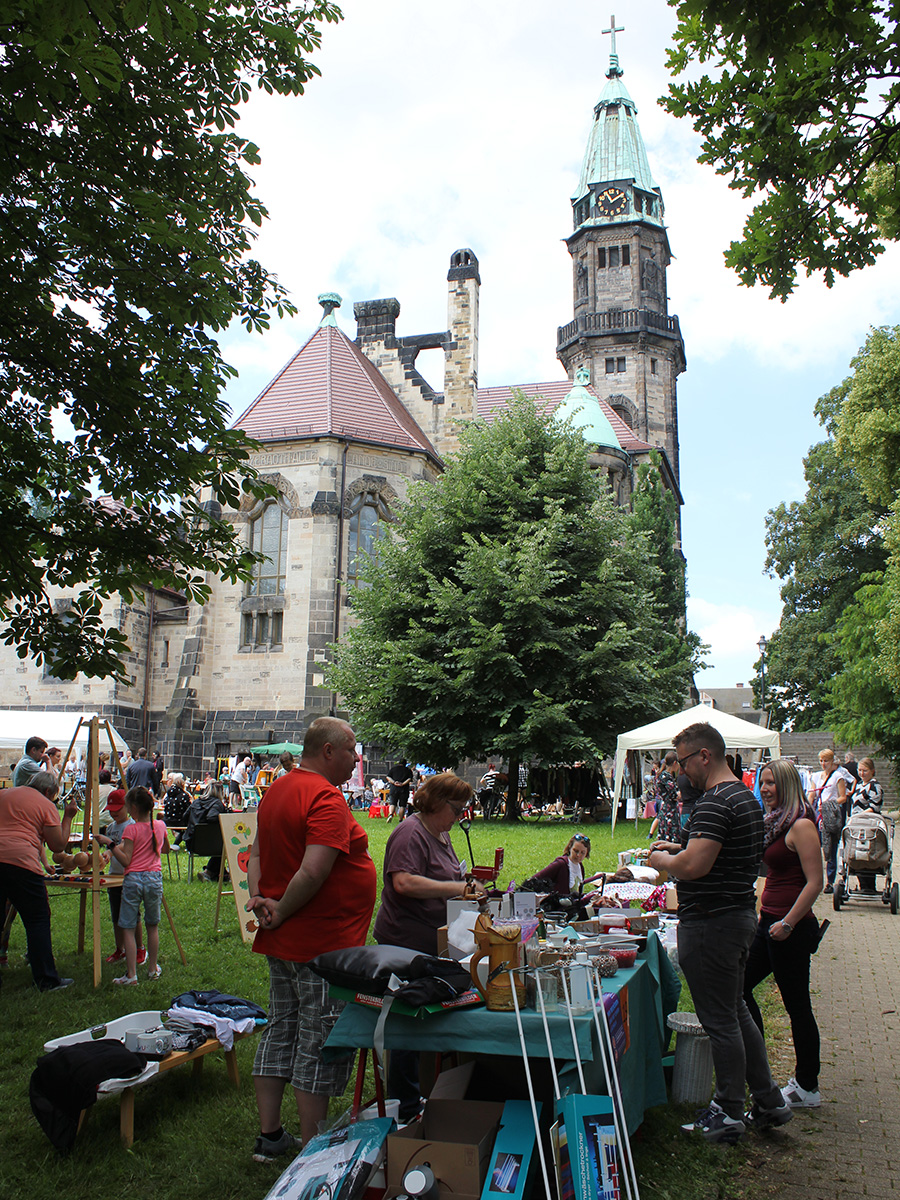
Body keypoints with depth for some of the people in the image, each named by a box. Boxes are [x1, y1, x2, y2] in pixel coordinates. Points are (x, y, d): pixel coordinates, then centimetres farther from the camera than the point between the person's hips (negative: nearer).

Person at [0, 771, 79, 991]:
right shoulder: (46, 806, 6)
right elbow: (58, 845, 5)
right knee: (38, 921, 4)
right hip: (21, 863, -5)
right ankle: (47, 980, 6)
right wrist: (68, 817, 15)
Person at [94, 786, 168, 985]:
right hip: (154, 878, 5)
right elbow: (165, 849, 24)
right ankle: (153, 969, 23)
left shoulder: (131, 829, -8)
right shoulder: (160, 826, 7)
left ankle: (131, 974, 0)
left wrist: (110, 844, -11)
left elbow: (126, 861, -10)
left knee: (128, 928, 2)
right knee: (152, 925, 16)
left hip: (133, 879, -5)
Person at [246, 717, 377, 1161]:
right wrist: (280, 913, -16)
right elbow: (313, 872, -30)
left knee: (280, 1033, 18)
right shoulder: (327, 799, -21)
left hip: (281, 942, 10)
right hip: (322, 944, -9)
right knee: (319, 1049, 2)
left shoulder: (278, 789, 10)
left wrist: (257, 897, 0)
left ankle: (269, 1137, 29)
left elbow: (256, 851, 13)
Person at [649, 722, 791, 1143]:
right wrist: (679, 849, 15)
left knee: (719, 1021, 2)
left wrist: (662, 861, -10)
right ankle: (768, 1101, 28)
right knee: (737, 1012, 20)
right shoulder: (746, 796, 12)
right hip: (740, 915, 10)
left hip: (711, 925, -10)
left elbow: (694, 866, -29)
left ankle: (729, 1113, 15)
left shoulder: (714, 803, -21)